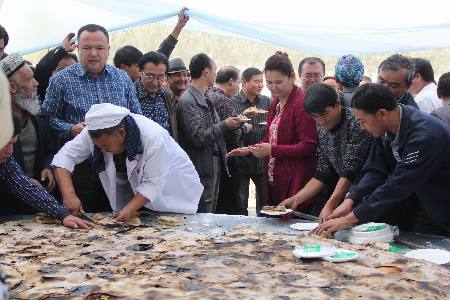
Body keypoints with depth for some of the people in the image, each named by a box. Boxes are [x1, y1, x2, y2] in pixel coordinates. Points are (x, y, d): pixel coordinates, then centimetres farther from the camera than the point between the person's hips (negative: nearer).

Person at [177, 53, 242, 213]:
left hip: (214, 167, 9)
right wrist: (225, 125, -15)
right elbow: (199, 138, -23)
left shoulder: (205, 100, 13)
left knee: (210, 216, 17)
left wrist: (232, 124, 3)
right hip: (201, 171, -9)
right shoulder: (187, 101, -16)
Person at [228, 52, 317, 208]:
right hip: (274, 181, 8)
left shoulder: (301, 103, -13)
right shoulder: (276, 102, 15)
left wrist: (272, 150, -20)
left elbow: (309, 147, -18)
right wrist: (250, 150, 10)